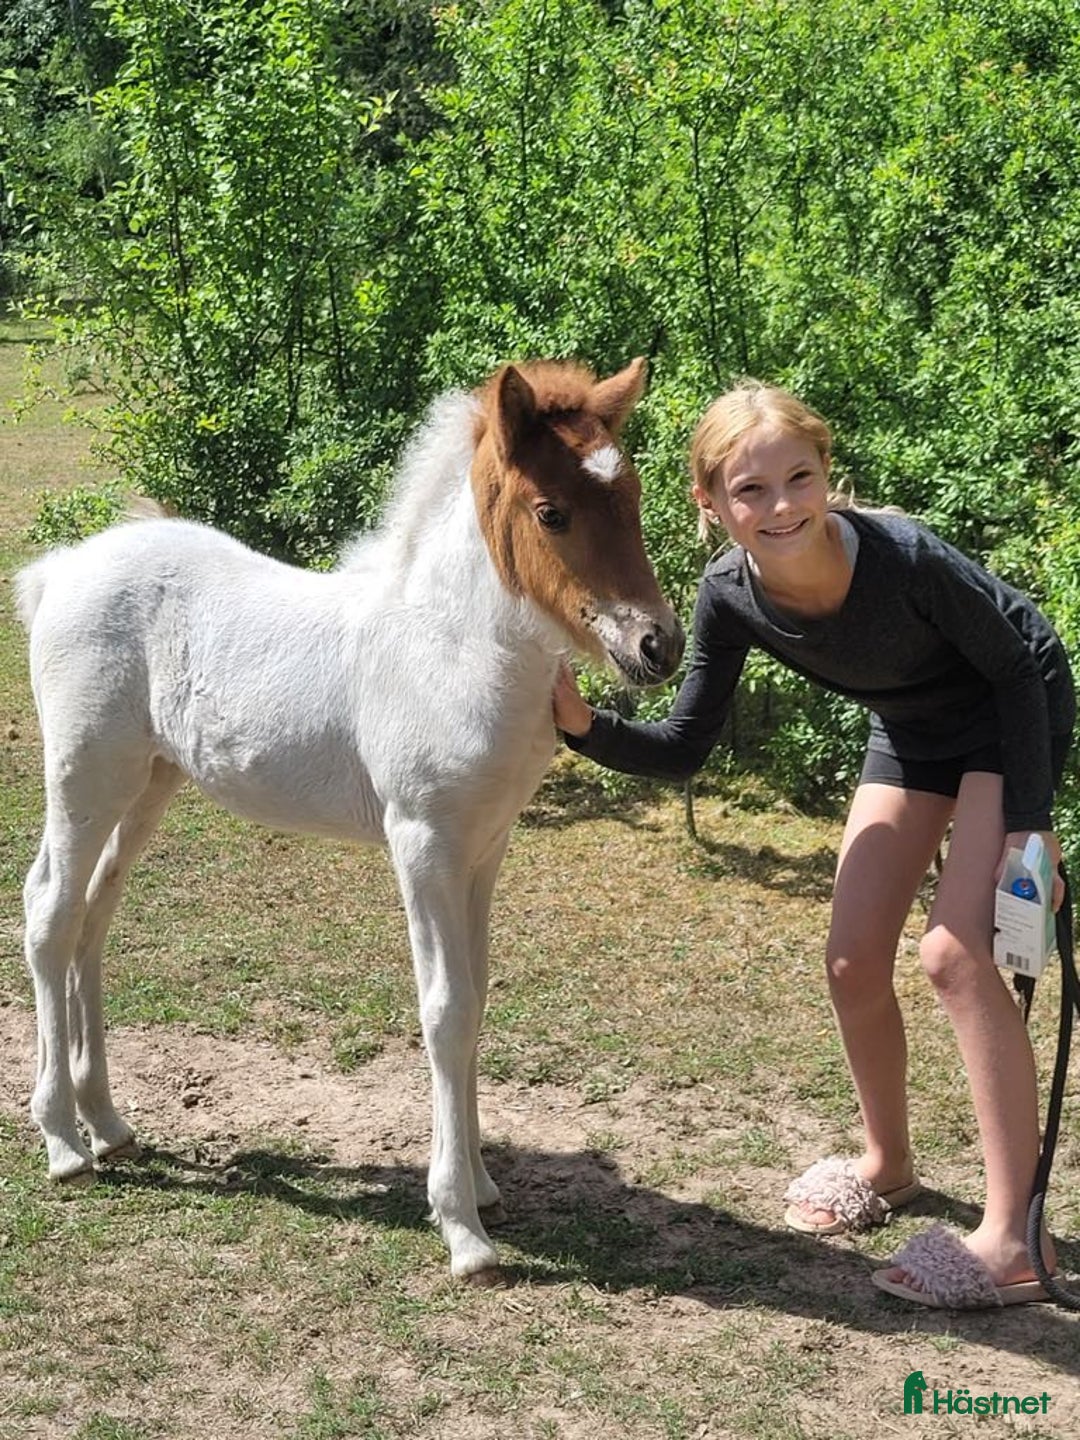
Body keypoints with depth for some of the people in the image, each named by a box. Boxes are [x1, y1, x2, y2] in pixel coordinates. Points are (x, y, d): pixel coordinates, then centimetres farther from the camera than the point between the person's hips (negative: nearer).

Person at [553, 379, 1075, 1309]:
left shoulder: (902, 556, -36)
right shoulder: (732, 597, -22)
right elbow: (680, 752, -14)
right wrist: (585, 725, -31)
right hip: (912, 734, 6)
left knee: (956, 951, -18)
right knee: (854, 960, 3)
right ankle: (887, 1165, 30)